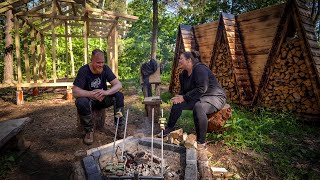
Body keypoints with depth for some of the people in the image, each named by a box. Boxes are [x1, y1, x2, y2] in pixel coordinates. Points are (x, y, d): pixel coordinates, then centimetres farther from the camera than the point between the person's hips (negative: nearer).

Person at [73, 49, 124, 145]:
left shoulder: (105, 69, -9)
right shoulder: (84, 71, -18)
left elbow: (119, 85, -16)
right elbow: (75, 92, -23)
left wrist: (106, 92, -34)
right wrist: (92, 94, -36)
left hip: (102, 99, 3)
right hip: (88, 99, -2)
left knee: (119, 95, -22)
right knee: (81, 102, -36)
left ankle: (119, 127, -14)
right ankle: (89, 130, -13)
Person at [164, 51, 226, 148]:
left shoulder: (200, 69, -21)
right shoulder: (183, 74, 6)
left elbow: (201, 89, -30)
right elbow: (183, 90, 13)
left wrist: (184, 97, -24)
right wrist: (179, 97, -11)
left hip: (215, 97, -9)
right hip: (198, 98, 9)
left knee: (198, 107, -38)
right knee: (177, 104, -4)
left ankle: (201, 142, -27)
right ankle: (168, 129, 12)